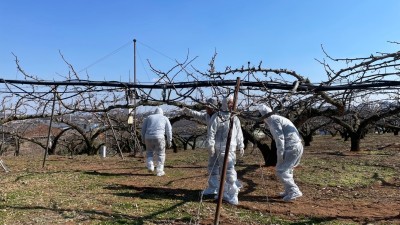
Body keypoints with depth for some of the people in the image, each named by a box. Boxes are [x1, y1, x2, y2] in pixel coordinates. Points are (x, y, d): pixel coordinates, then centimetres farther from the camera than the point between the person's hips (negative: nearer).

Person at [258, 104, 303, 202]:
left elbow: (279, 137, -16)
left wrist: (280, 154, -16)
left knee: (281, 171, -5)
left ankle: (294, 191, -9)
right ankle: (288, 191, 24)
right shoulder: (280, 118, 22)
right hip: (298, 146, 10)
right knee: (287, 169, 20)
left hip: (291, 147, -10)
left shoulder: (273, 120, -6)